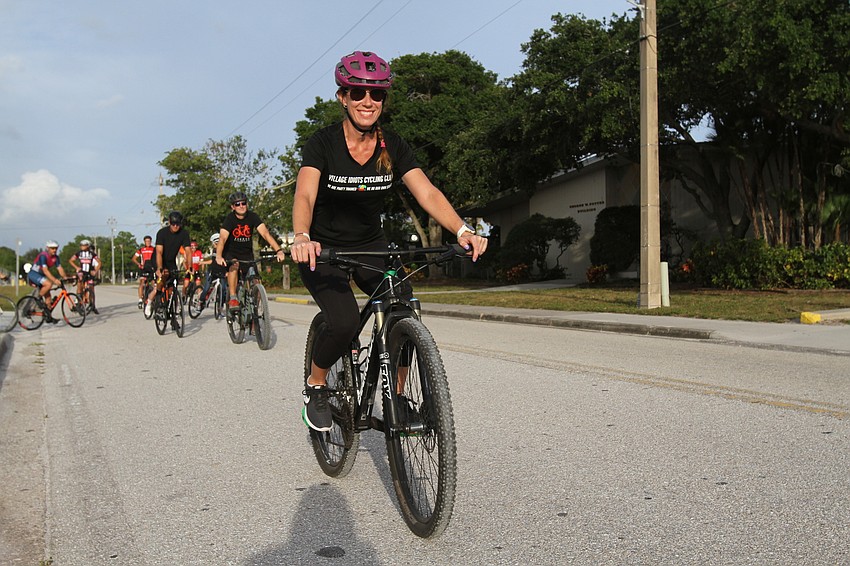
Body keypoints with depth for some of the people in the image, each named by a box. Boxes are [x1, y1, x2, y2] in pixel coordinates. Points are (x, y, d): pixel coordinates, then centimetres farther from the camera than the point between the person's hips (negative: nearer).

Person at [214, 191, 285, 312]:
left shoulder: (252, 216, -14)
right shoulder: (230, 218, -18)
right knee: (234, 265, -35)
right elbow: (222, 238, -31)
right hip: (231, 253, -2)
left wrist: (279, 250, -39)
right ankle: (233, 299, -27)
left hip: (247, 254, 2)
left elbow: (265, 233, -25)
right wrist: (218, 257, -49)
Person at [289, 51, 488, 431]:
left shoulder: (393, 147, -7)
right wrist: (301, 238, -51)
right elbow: (305, 195, -30)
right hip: (323, 249, -3)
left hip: (370, 246, 4)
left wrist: (462, 231, -35)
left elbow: (427, 192, -18)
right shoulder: (322, 144, -15)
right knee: (345, 321, -26)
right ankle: (315, 386, 5)